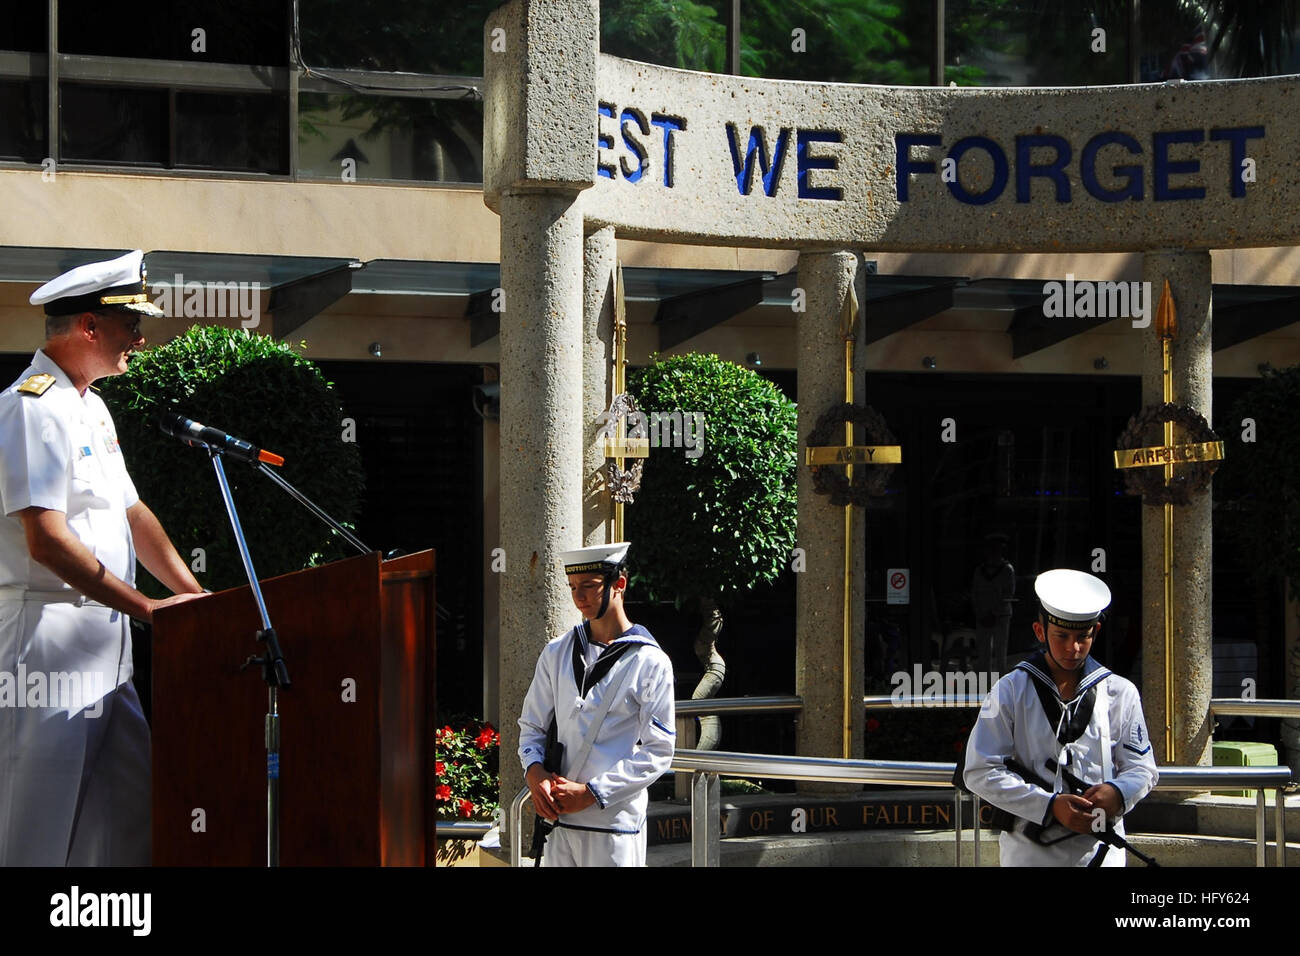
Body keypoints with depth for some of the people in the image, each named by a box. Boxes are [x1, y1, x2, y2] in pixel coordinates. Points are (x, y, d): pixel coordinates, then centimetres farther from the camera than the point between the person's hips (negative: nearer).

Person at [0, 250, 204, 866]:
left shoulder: (92, 409, 17)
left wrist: (196, 597, 11)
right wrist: (149, 608, -20)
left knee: (129, 803, 9)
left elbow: (132, 514, 22)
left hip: (104, 641, 10)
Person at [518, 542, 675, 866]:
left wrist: (591, 793, -13)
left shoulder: (650, 663, -3)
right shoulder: (556, 653, 12)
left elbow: (658, 751, -6)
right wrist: (535, 773, -6)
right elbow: (532, 725, 15)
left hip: (615, 824, -4)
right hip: (558, 819, 4)